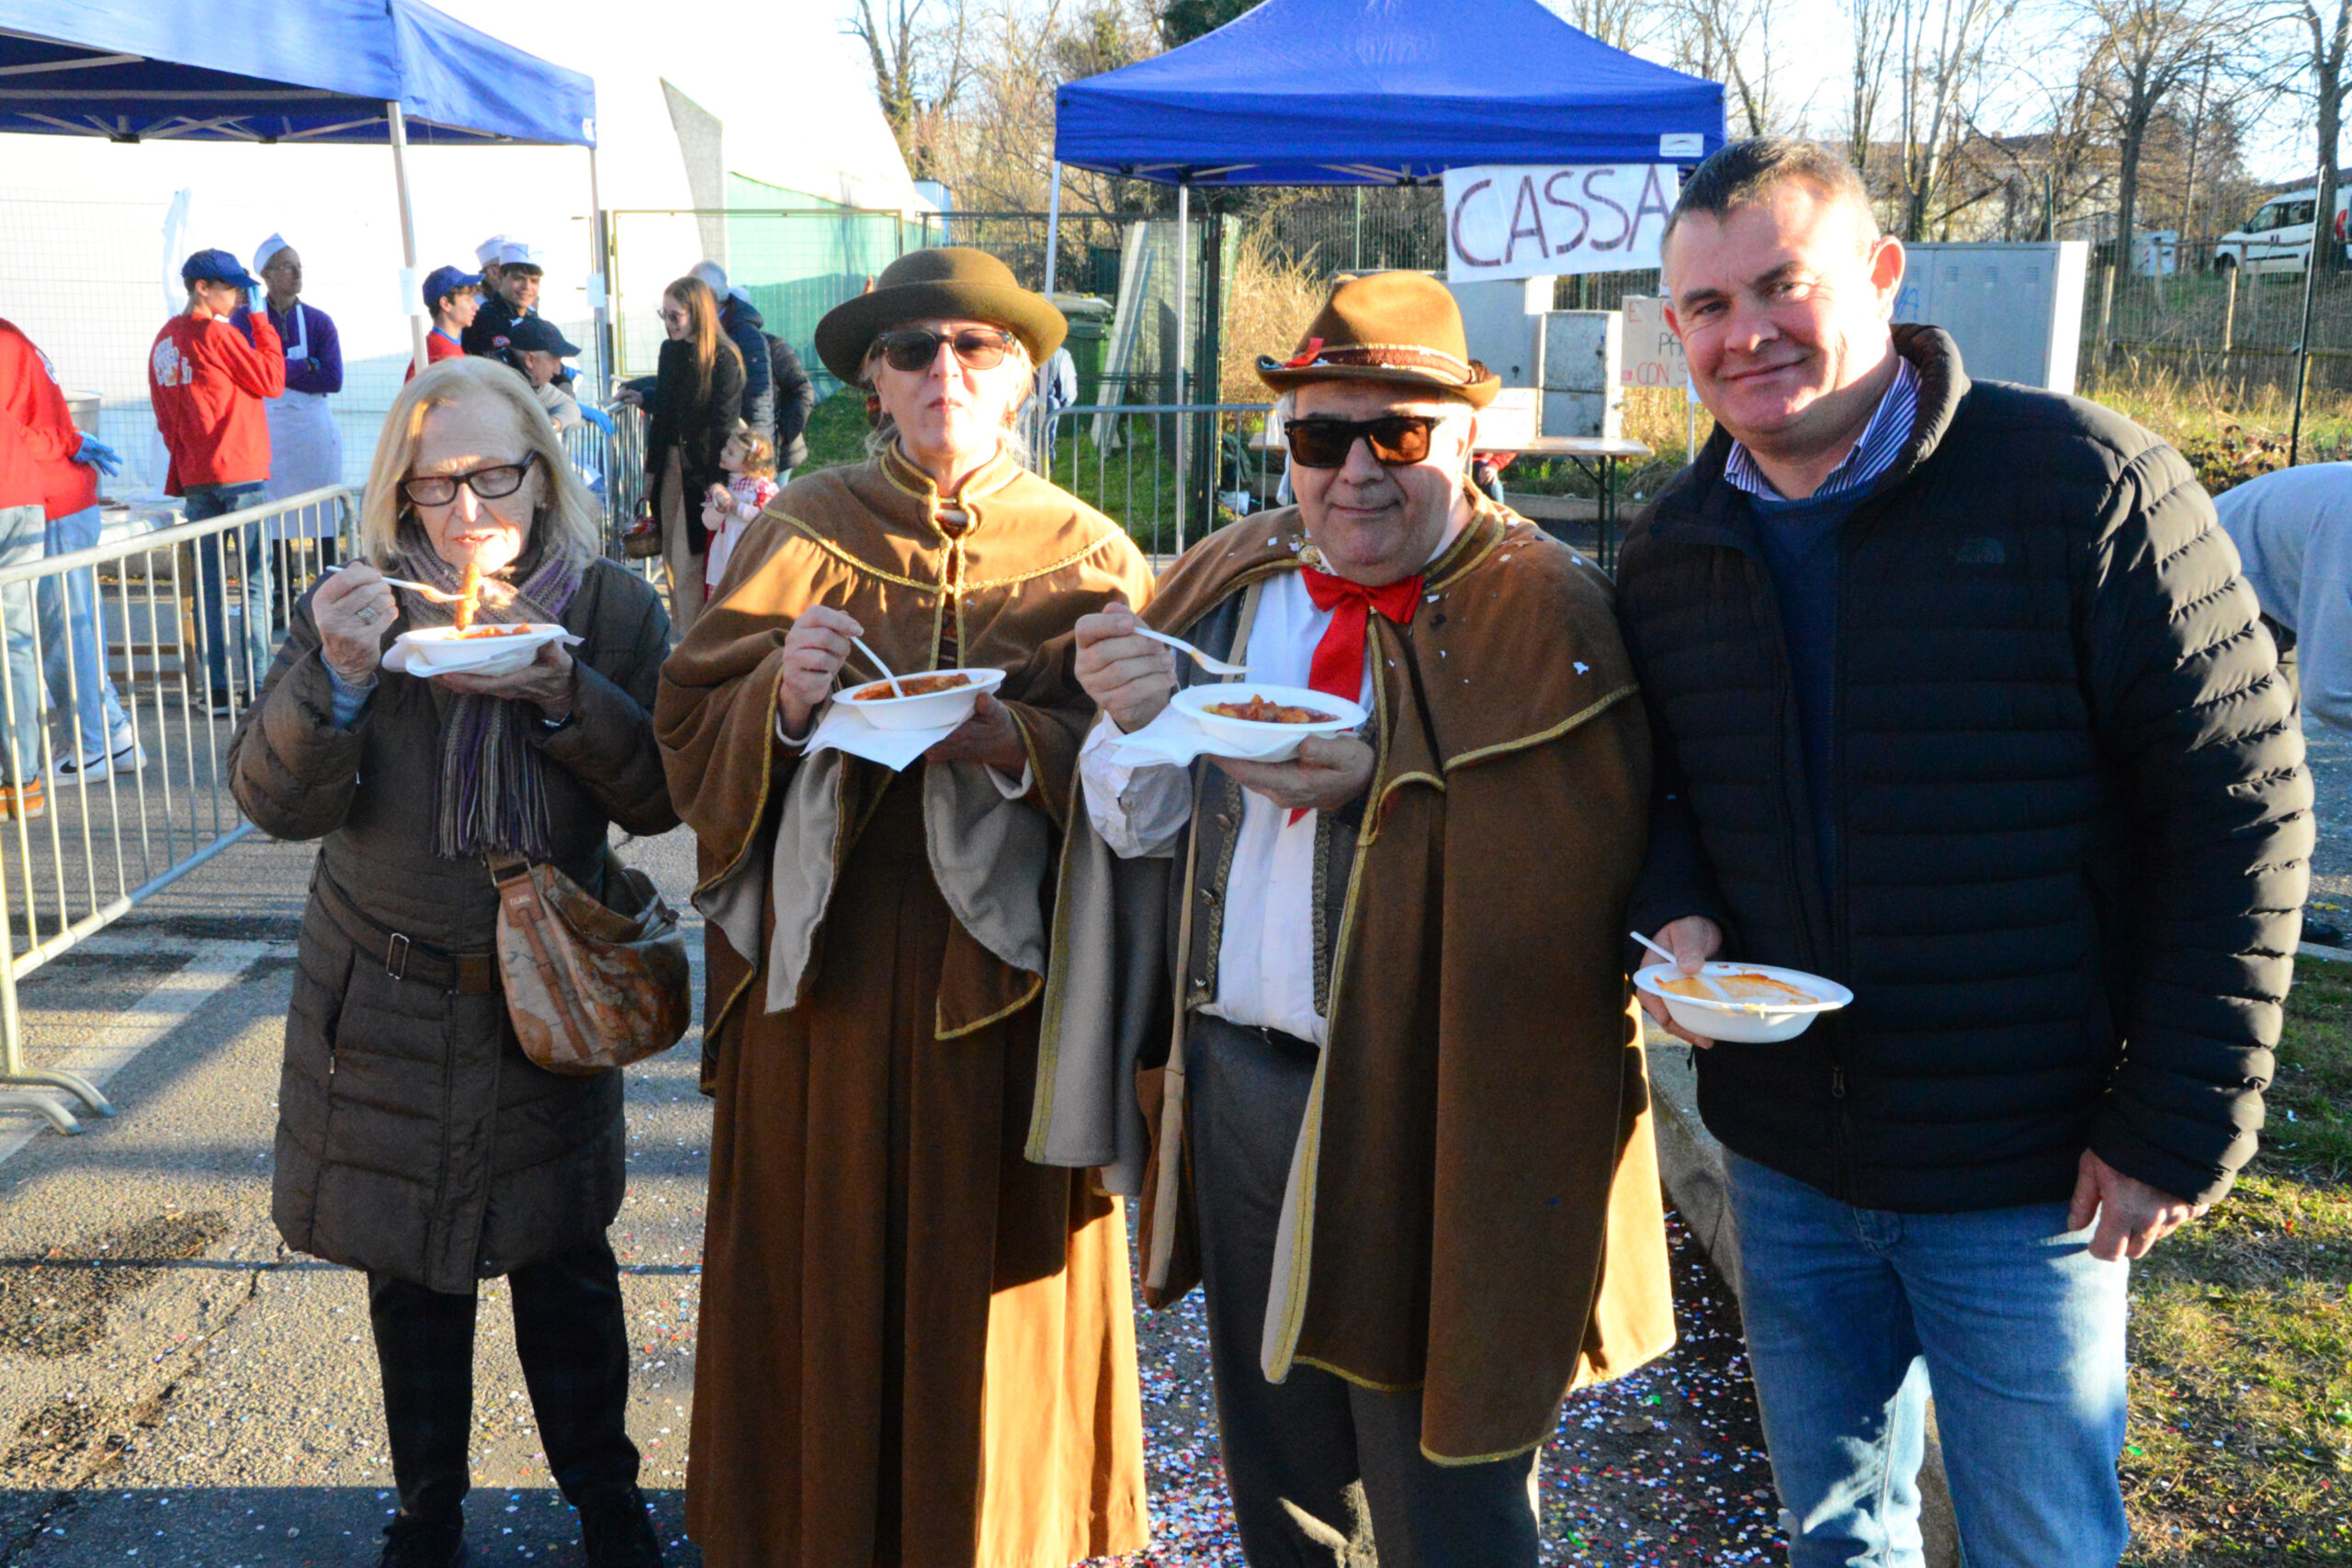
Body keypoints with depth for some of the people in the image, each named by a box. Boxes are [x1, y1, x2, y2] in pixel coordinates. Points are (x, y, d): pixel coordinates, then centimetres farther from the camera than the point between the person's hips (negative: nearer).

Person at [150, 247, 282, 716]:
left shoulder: (165, 340, 12)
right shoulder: (218, 333, -11)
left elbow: (164, 413, 15)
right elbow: (272, 381, -5)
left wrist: (184, 460, 20)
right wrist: (261, 320, 0)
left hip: (193, 478, 7)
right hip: (239, 474, -7)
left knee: (210, 583, 8)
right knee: (255, 579, -2)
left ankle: (217, 690, 8)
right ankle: (258, 684, -4)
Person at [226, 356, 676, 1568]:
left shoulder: (615, 611, -5)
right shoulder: (352, 610, -5)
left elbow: (662, 796, -9)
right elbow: (273, 799, -10)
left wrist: (562, 695, -25)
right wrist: (338, 675, -28)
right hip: (387, 1002, 1)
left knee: (566, 1267, 12)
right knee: (411, 1279, 15)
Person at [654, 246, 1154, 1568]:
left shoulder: (1086, 555, 2)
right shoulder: (800, 532, 3)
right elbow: (692, 730, 1)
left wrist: (1017, 741, -21)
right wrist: (783, 701, -18)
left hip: (1003, 970, 0)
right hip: (826, 964, 1)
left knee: (987, 1261, 9)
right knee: (827, 1261, 10)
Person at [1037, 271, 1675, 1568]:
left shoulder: (1546, 613, -11)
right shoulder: (1220, 586, 7)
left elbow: (1584, 873, -20)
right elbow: (1139, 829, 9)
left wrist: (1380, 788, -24)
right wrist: (1136, 724, -12)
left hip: (1428, 1113, -5)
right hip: (1236, 1078, 6)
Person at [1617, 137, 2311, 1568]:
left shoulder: (2083, 484, -13)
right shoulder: (1674, 551, 3)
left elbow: (2240, 806, -12)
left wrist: (2180, 1125, -13)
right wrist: (1675, 913, -6)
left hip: (2027, 1181, -4)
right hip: (1783, 1164, 5)